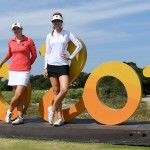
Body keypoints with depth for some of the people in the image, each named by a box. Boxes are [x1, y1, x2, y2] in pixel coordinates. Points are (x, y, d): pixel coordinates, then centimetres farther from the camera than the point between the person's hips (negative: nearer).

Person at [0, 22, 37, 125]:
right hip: (13, 71, 4)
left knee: (18, 95, -12)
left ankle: (9, 111, 12)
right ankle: (20, 117, 11)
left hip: (24, 71, -4)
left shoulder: (29, 41, -3)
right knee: (17, 95, 4)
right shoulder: (11, 42, 8)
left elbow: (34, 55, 7)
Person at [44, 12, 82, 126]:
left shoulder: (67, 34, 5)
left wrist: (71, 57, -1)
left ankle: (52, 109, 5)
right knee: (56, 91, 2)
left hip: (63, 65, -1)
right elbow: (47, 53, 11)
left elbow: (79, 45, 4)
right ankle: (60, 118, 6)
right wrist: (45, 68, 6)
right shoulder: (49, 36, 10)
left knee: (64, 89, -17)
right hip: (51, 65, 2)